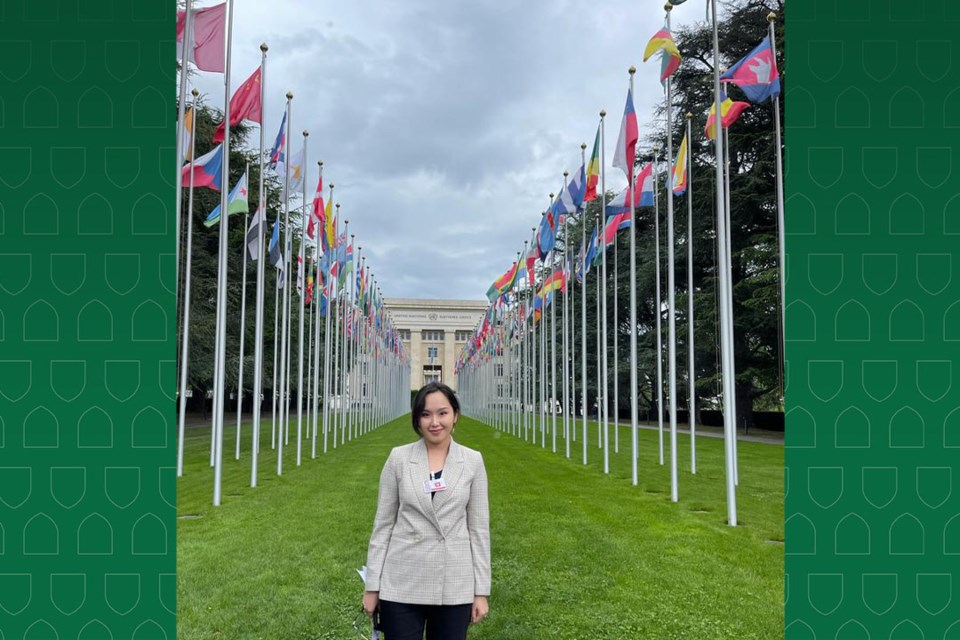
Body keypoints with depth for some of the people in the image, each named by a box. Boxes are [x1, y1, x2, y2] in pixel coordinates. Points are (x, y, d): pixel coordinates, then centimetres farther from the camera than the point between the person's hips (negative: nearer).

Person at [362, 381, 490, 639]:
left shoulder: (473, 461, 1)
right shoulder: (398, 458, -1)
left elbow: (479, 528, 3)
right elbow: (383, 524, 3)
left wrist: (481, 591, 1)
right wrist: (372, 585, 1)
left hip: (455, 585, 1)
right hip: (402, 583, 0)